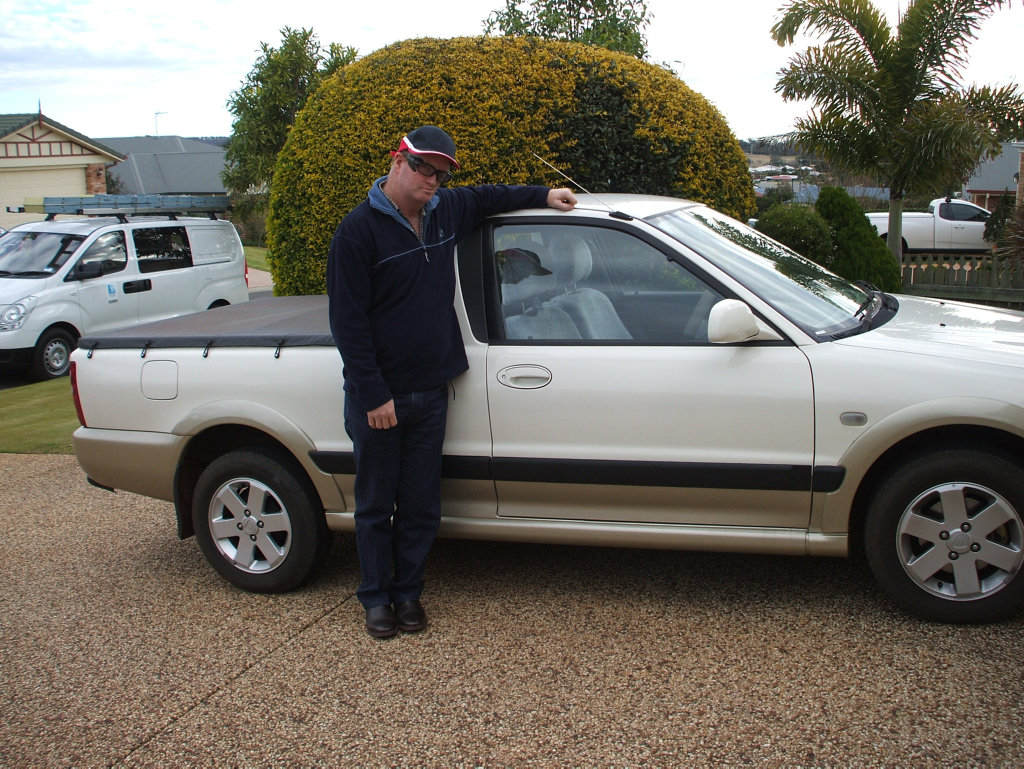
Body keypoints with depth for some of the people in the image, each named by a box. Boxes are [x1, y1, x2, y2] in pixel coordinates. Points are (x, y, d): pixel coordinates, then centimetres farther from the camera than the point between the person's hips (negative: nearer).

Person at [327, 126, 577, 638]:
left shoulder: (445, 211, 6)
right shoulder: (359, 230, -12)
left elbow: (486, 198, 30)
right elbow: (348, 322, -14)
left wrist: (543, 196, 24)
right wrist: (374, 396, -17)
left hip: (430, 394, 5)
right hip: (377, 397, -5)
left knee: (421, 507, 11)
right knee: (375, 506, 9)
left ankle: (408, 592, 27)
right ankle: (376, 597, 24)